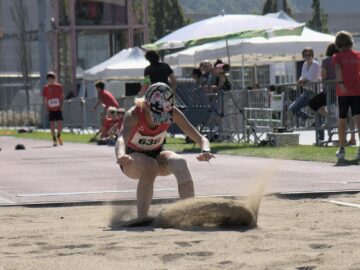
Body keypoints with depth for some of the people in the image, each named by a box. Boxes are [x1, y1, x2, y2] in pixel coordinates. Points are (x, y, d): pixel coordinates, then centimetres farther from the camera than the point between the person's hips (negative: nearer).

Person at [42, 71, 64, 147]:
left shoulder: (59, 86, -1)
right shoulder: (45, 88, 1)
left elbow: (62, 97, 5)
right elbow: (45, 99, 7)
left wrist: (61, 105, -6)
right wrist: (47, 108, -4)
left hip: (58, 109, 0)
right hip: (50, 109, 0)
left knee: (60, 124, -5)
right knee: (52, 124, -1)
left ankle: (58, 136, 21)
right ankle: (54, 140, 7)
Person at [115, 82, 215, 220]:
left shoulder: (173, 114, -19)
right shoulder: (133, 115, -29)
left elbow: (200, 138, -21)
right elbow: (121, 139, -48)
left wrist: (205, 151, -44)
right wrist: (121, 156, -71)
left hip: (157, 155, 3)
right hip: (134, 158, -3)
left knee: (179, 162, -31)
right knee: (150, 166, -38)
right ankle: (141, 218, -34)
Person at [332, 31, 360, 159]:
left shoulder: (337, 57, 0)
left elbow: (338, 70, -19)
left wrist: (340, 83, -33)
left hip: (343, 92, -1)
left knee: (342, 120, 12)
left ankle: (341, 149, 17)